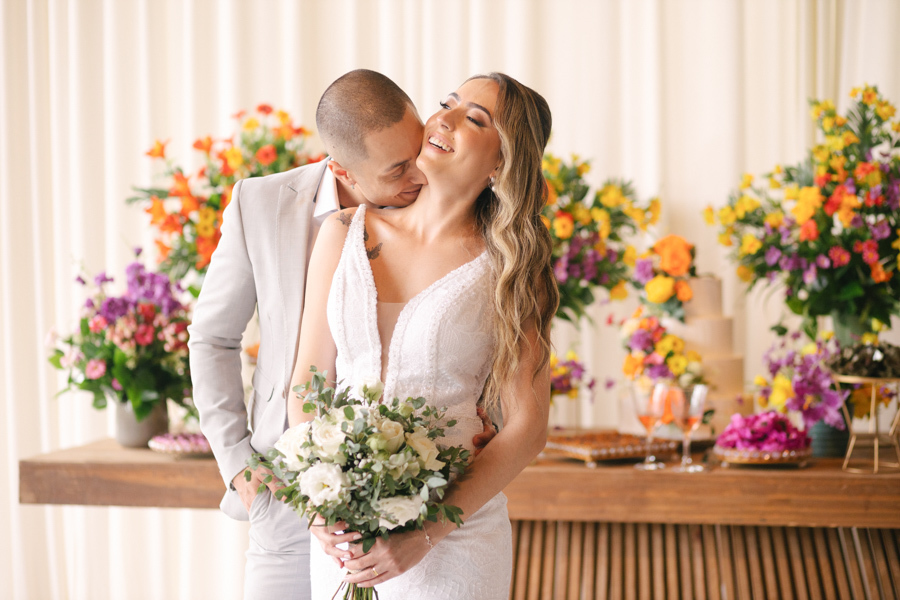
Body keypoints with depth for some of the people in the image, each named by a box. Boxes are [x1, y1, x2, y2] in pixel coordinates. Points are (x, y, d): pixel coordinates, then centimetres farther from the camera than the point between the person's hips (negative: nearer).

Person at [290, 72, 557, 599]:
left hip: (455, 531, -2)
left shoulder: (509, 269, -6)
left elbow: (527, 428, -9)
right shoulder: (345, 233, 2)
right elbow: (307, 383, 3)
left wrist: (425, 535, -16)